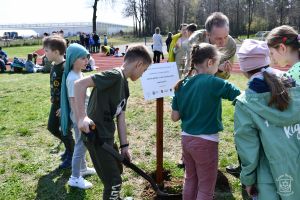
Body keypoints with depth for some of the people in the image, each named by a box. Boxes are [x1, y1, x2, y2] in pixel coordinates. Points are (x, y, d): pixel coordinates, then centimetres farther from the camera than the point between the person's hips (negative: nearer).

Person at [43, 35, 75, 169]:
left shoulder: (65, 68, -23)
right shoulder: (54, 66, 5)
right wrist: (54, 101, 19)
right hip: (56, 103, 9)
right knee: (52, 127, 18)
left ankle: (71, 155, 24)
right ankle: (68, 147, 37)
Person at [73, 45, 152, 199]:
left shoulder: (124, 85, 12)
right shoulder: (115, 75, -17)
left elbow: (120, 117, 13)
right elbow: (80, 84, -26)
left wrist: (124, 145, 13)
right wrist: (82, 117, -30)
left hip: (107, 136, 10)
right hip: (96, 136, -10)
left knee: (116, 170, 29)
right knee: (114, 182, 1)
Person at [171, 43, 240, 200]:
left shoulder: (182, 84, 0)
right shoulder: (213, 82, -17)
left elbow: (175, 117, 3)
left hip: (186, 138, 6)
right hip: (205, 142, -6)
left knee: (190, 180, 24)